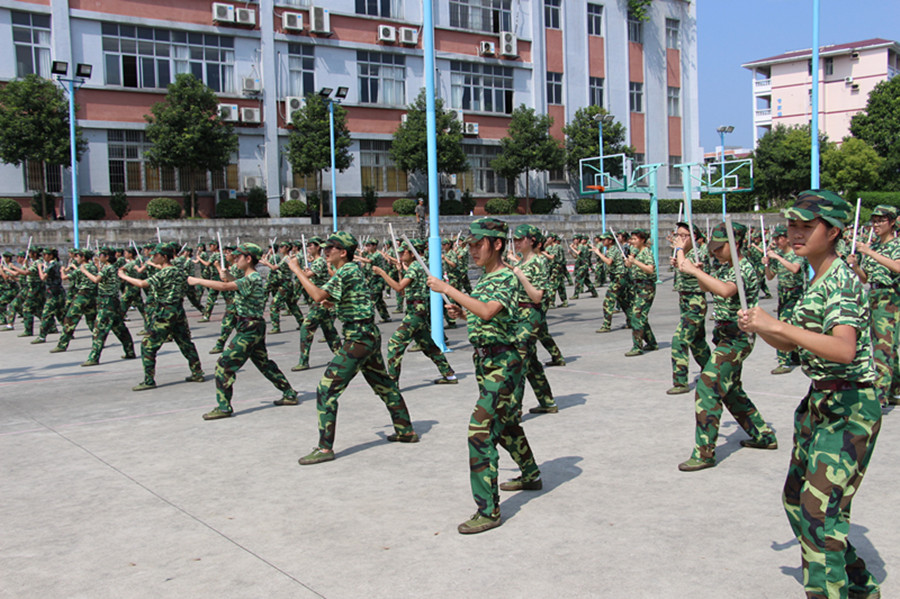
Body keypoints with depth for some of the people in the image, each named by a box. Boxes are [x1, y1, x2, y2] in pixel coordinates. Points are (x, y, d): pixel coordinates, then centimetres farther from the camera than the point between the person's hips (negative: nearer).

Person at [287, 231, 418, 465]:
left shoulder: (346, 272, -14)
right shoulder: (353, 269, 15)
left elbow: (318, 295, -28)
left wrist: (297, 270, -20)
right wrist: (334, 304, 11)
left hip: (358, 338, -10)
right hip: (370, 334, 10)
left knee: (327, 389, -8)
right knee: (384, 384, 21)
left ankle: (325, 448, -6)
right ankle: (406, 431, 32)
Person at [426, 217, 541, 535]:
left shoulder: (507, 277, -15)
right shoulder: (483, 279, 13)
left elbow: (488, 312, -33)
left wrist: (448, 289, -29)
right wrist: (461, 312, 4)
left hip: (502, 361, -10)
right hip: (484, 358, 10)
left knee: (481, 430, -15)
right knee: (505, 422, 23)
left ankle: (488, 510, -11)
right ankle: (530, 475, 44)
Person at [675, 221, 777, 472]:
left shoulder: (744, 268, -17)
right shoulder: (726, 267, 11)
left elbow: (725, 291, -37)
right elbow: (709, 288, 24)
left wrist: (694, 270, -33)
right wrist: (695, 271, 4)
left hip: (737, 337, -10)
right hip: (726, 335, 10)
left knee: (708, 387, -15)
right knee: (729, 389, 20)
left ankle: (704, 453, -14)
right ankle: (763, 435, 35)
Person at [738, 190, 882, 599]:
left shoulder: (842, 281, -17)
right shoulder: (817, 281, 11)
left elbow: (843, 350, -33)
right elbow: (792, 345, 18)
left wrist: (777, 325, -33)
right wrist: (759, 328, -1)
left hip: (850, 408, -10)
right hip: (820, 403, 10)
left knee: (820, 509, -13)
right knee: (796, 499, 17)